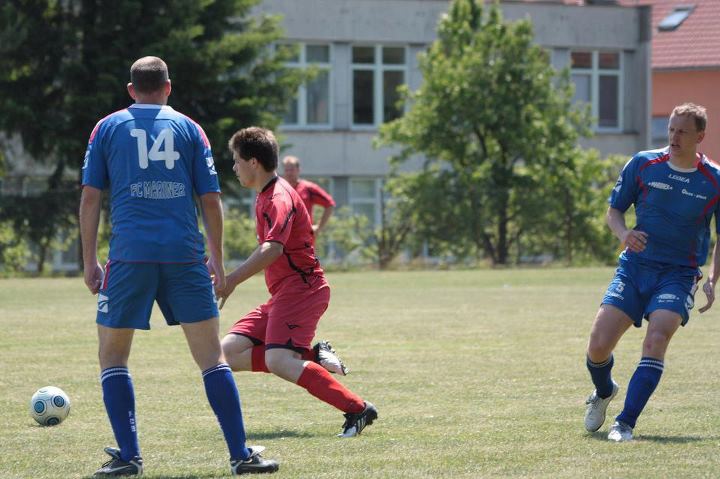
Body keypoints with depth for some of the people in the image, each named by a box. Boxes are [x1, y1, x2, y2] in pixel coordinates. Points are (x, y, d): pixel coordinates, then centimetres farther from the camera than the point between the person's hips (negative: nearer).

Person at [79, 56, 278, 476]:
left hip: (130, 256, -1)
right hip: (184, 254, 1)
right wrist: (217, 262, 15)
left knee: (113, 355, 11)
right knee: (212, 355, 5)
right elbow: (212, 200, 8)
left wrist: (90, 261, 9)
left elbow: (90, 196, 5)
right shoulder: (188, 128, 11)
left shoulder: (108, 128, 10)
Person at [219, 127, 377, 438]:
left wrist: (232, 280, -36)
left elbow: (273, 248, -31)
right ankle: (311, 358, -3)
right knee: (231, 351, 0)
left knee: (278, 361, -27)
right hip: (283, 293, 10)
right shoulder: (265, 196, 19)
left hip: (300, 288, -10)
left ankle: (357, 409, -24)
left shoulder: (279, 198, -14)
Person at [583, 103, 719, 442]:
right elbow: (614, 209, 9)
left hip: (679, 274, -2)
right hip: (635, 266, 2)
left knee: (656, 340, -26)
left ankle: (625, 423, -20)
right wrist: (624, 233, -14)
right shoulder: (643, 165, 0)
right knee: (598, 346, -9)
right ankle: (603, 393, 27)